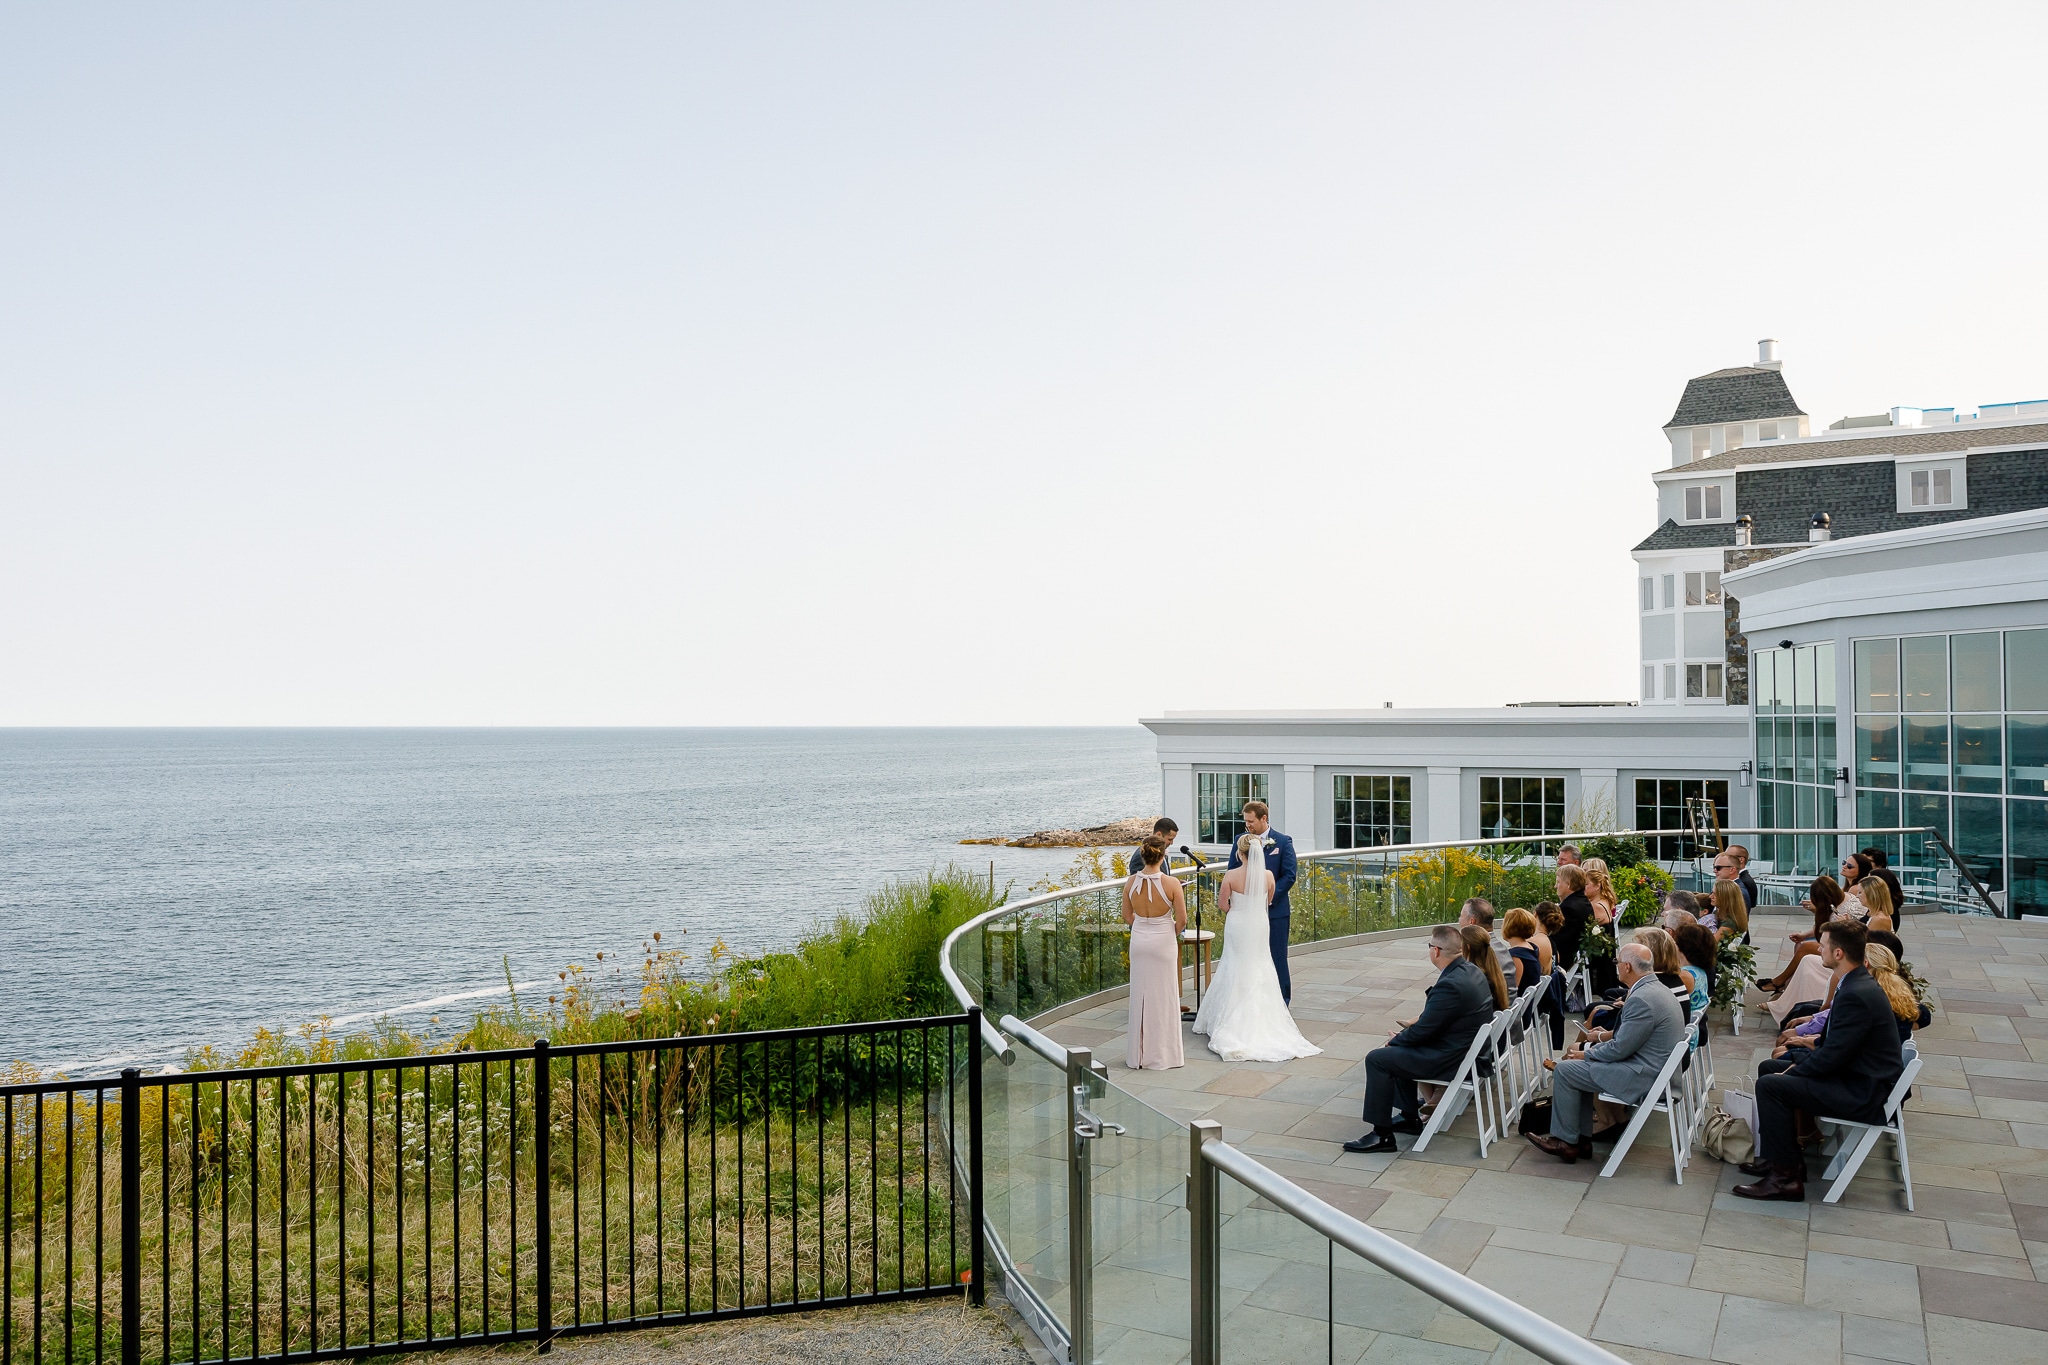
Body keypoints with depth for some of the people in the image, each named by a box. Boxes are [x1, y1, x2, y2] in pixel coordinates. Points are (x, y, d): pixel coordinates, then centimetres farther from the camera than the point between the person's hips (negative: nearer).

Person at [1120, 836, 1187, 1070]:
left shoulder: (1130, 882, -7)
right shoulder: (1171, 883, -18)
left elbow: (1127, 916, 3)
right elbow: (1182, 920, -11)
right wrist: (1172, 933, 7)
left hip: (1139, 942, 3)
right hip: (1163, 943, -3)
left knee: (1139, 996, 13)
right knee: (1163, 997, 7)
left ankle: (1138, 1055, 20)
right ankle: (1163, 1055, 14)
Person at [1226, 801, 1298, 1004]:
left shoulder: (1283, 842, -2)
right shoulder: (1241, 840, 6)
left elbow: (1289, 876, -6)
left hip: (1275, 910, -3)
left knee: (1276, 958, 3)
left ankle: (1281, 1001, 13)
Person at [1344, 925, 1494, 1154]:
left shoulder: (1450, 985, -28)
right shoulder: (1472, 972, 2)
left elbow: (1422, 1031, -20)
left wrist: (1396, 1039, -3)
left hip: (1451, 1059, -10)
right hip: (1468, 1047, 10)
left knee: (1377, 1059, -6)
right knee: (1400, 1049, 25)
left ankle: (1382, 1135, 0)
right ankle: (1409, 1117, 29)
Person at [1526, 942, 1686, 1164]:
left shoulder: (1642, 999, -25)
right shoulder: (1656, 989, 7)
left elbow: (1620, 1049, -21)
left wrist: (1585, 1055, -6)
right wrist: (1609, 1035, 14)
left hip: (1644, 1078, -10)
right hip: (1657, 1069, 10)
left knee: (1565, 1070, -5)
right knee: (1578, 1066, 18)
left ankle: (1565, 1141, 9)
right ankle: (1581, 1138, 18)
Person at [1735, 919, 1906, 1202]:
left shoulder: (1856, 995, -27)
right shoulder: (1859, 983, 6)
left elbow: (1831, 1057, -24)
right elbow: (1834, 1044, 15)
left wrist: (1795, 1071, -9)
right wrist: (1800, 1062, 6)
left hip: (1862, 1094, -11)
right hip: (1856, 1074, 11)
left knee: (1770, 1085, -17)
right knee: (1769, 1068, 14)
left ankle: (1786, 1176, -8)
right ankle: (1780, 1155, 20)